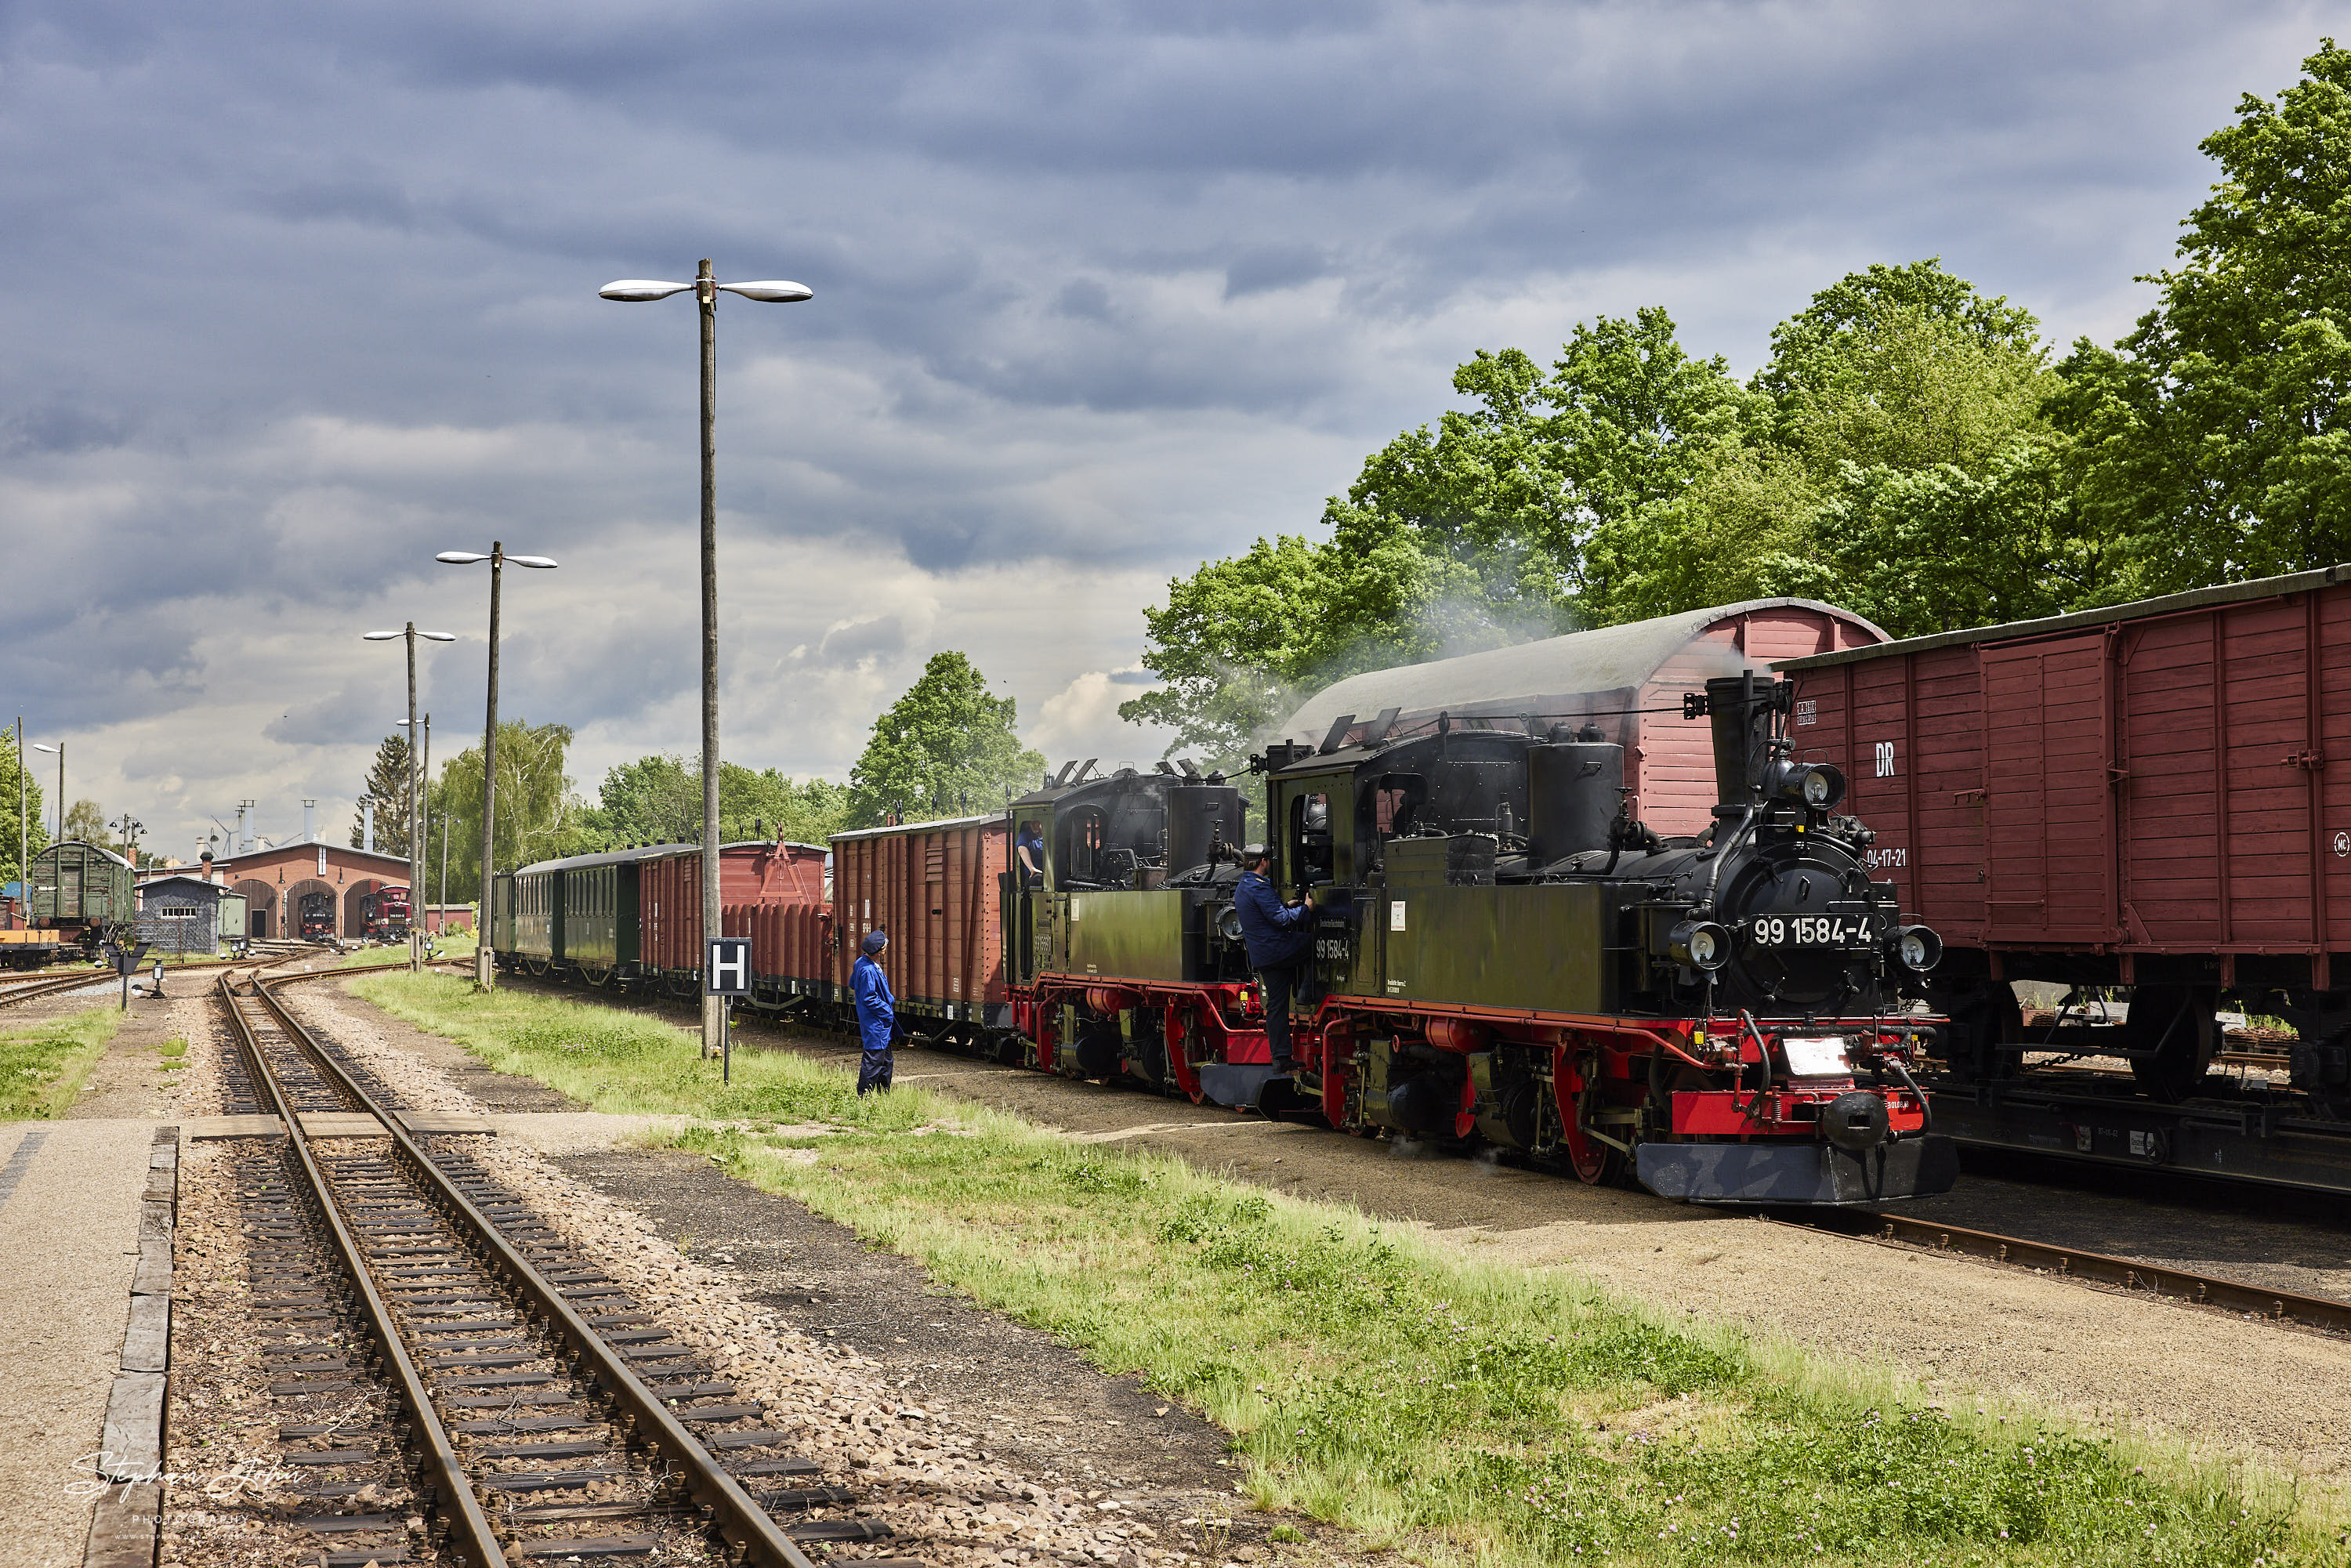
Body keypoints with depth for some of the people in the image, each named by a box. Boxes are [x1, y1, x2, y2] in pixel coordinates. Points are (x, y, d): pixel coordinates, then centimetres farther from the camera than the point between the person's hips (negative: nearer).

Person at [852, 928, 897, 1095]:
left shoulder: (862, 962, 4)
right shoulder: (868, 971, -26)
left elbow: (852, 984, 18)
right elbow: (869, 999, -24)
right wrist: (888, 1010, -13)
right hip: (875, 1024, -11)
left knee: (885, 1061, 18)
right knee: (873, 1059, -4)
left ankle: (884, 1094, 26)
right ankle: (864, 1096, 3)